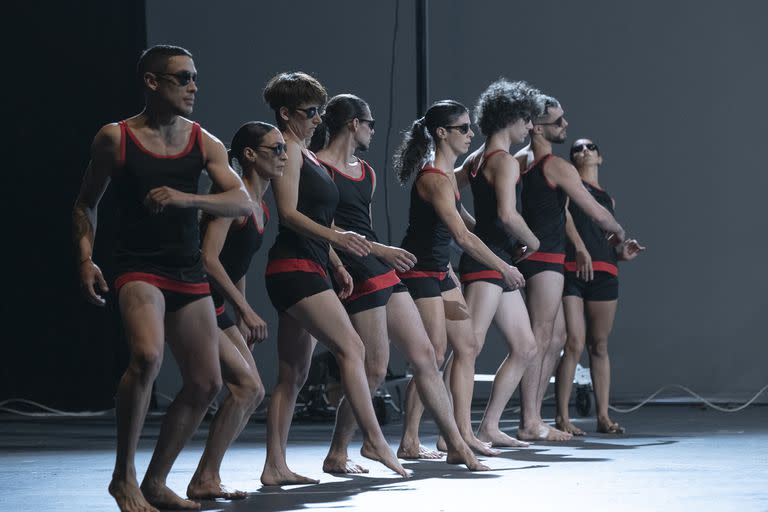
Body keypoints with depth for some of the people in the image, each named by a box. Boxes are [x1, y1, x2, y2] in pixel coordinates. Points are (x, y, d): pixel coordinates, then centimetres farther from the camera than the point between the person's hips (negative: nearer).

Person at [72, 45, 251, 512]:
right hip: (140, 268, -5)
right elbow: (86, 205, 8)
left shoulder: (204, 143, 5)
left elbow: (242, 202, -6)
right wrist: (86, 258, -5)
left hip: (190, 274, 5)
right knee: (147, 356, -31)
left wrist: (185, 198, -21)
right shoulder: (115, 139, -3)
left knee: (206, 383, 5)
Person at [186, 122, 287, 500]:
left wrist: (242, 320, 18)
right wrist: (246, 311, -23)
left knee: (253, 393, 8)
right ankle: (205, 480, -9)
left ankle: (206, 479, 12)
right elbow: (209, 259, -25)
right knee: (246, 385, -15)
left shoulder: (259, 204, 12)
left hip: (215, 309, 10)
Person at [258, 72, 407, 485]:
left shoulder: (306, 154, 22)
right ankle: (374, 440, -14)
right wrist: (336, 238, -27)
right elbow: (288, 213, -17)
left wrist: (336, 265, 23)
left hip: (306, 270, 10)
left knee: (293, 374, 7)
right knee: (351, 348, -14)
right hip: (294, 269, -10)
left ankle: (275, 467, 7)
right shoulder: (287, 149, -7)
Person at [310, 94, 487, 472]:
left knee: (424, 355, 6)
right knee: (375, 369, -9)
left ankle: (456, 445, 11)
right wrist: (380, 250, -18)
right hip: (356, 273, -9)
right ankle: (337, 455, 3)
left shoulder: (365, 172, 19)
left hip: (382, 271, 9)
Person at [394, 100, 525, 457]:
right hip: (419, 272, -10)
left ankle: (463, 432, 11)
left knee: (467, 348, 8)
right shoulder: (434, 179, -20)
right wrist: (504, 268, -18)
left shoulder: (447, 174, 10)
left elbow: (461, 219, 25)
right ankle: (409, 440, -3)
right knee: (434, 356, -9)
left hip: (438, 271, 10)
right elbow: (463, 237, -24)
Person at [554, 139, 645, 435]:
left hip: (604, 273, 5)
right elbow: (563, 211, -6)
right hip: (570, 270, -5)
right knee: (574, 344, -12)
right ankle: (562, 417, -11)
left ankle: (603, 416, 8)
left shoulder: (608, 199, 25)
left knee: (599, 345, 6)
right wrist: (579, 247, -19)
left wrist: (622, 253, 7)